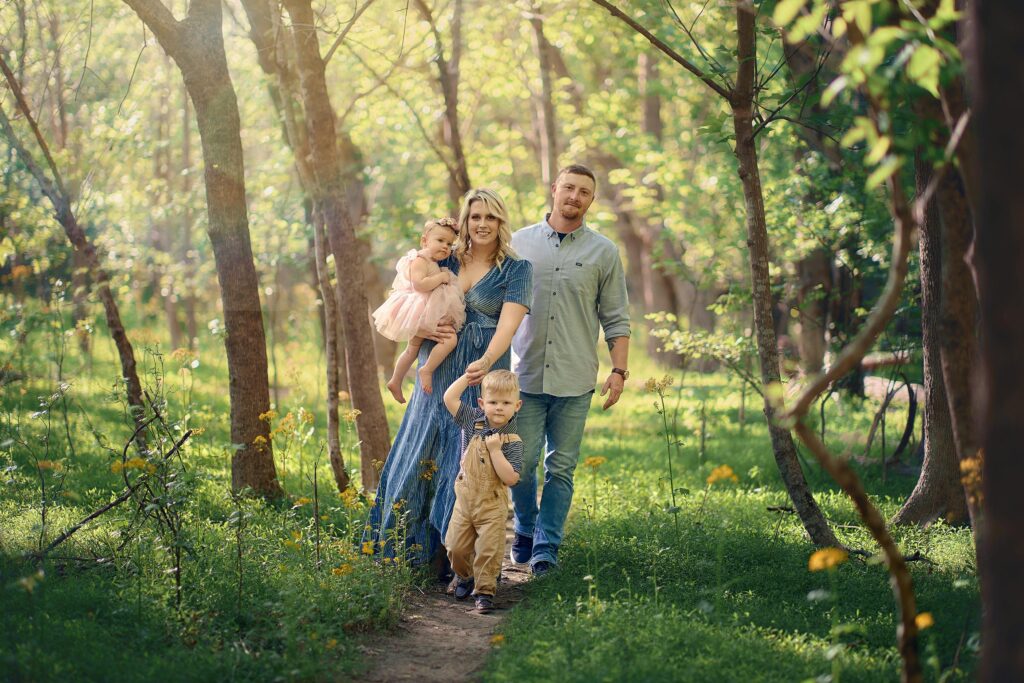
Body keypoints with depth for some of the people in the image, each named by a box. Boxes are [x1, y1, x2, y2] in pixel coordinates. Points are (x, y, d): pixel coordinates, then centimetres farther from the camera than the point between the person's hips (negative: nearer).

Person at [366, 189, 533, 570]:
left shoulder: (516, 270, 0)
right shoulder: (445, 262, 11)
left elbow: (508, 323, -14)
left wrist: (485, 362, -32)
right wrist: (426, 330, -6)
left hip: (481, 378, -4)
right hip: (436, 376, 4)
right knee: (418, 460, 4)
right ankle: (406, 553, 14)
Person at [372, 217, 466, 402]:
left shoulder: (432, 263, 16)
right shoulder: (420, 261, -16)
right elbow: (419, 284, -31)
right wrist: (441, 278, -22)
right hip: (420, 316, -11)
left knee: (412, 350, 21)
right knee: (450, 339, -21)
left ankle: (395, 382, 32)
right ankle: (427, 370, -15)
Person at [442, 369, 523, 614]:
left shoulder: (512, 442, -12)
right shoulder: (473, 421, 0)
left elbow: (511, 478, -20)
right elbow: (449, 398, -2)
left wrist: (495, 450, -23)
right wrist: (469, 376, -2)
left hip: (492, 505, -4)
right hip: (465, 499, 4)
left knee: (489, 550, -7)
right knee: (456, 547, 8)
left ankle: (485, 591, 7)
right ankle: (464, 577, 34)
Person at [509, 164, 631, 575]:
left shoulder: (603, 253, 7)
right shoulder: (520, 243, 8)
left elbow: (616, 319, 7)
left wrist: (619, 371, -1)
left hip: (575, 381, 0)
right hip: (525, 375, 0)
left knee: (561, 468, 1)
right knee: (521, 463, -1)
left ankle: (546, 546, 8)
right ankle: (526, 530, 22)